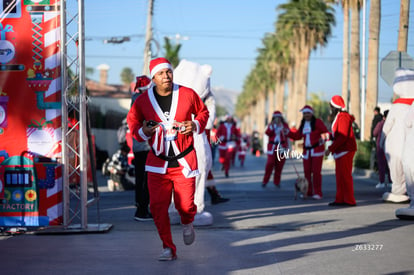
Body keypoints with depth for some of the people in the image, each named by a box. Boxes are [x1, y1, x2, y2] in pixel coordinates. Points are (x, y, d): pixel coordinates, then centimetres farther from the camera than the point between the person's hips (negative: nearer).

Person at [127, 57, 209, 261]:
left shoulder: (187, 94, -3)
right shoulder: (143, 100, -3)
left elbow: (203, 112, 13)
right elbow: (132, 120, 12)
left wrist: (195, 125, -7)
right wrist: (142, 132, -9)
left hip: (184, 160, -1)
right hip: (157, 162, 1)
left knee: (185, 204, -1)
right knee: (158, 207, -5)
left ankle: (187, 223, 38)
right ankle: (168, 248, 10)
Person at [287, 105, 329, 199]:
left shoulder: (317, 122, -6)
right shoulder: (303, 124, 13)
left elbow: (326, 132, -13)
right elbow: (297, 136, 16)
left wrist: (323, 138, -32)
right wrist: (288, 132, 6)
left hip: (317, 149, -6)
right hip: (306, 151, 6)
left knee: (316, 171, -9)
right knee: (307, 171, 4)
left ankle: (318, 193, -6)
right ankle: (308, 192, 13)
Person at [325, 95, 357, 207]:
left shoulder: (343, 117, -15)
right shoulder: (338, 117, 19)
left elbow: (342, 137, -21)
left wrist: (330, 148, -21)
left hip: (345, 151, -11)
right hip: (340, 151, 11)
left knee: (345, 175, -9)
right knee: (339, 176, 11)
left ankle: (349, 200, -6)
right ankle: (340, 199, 15)